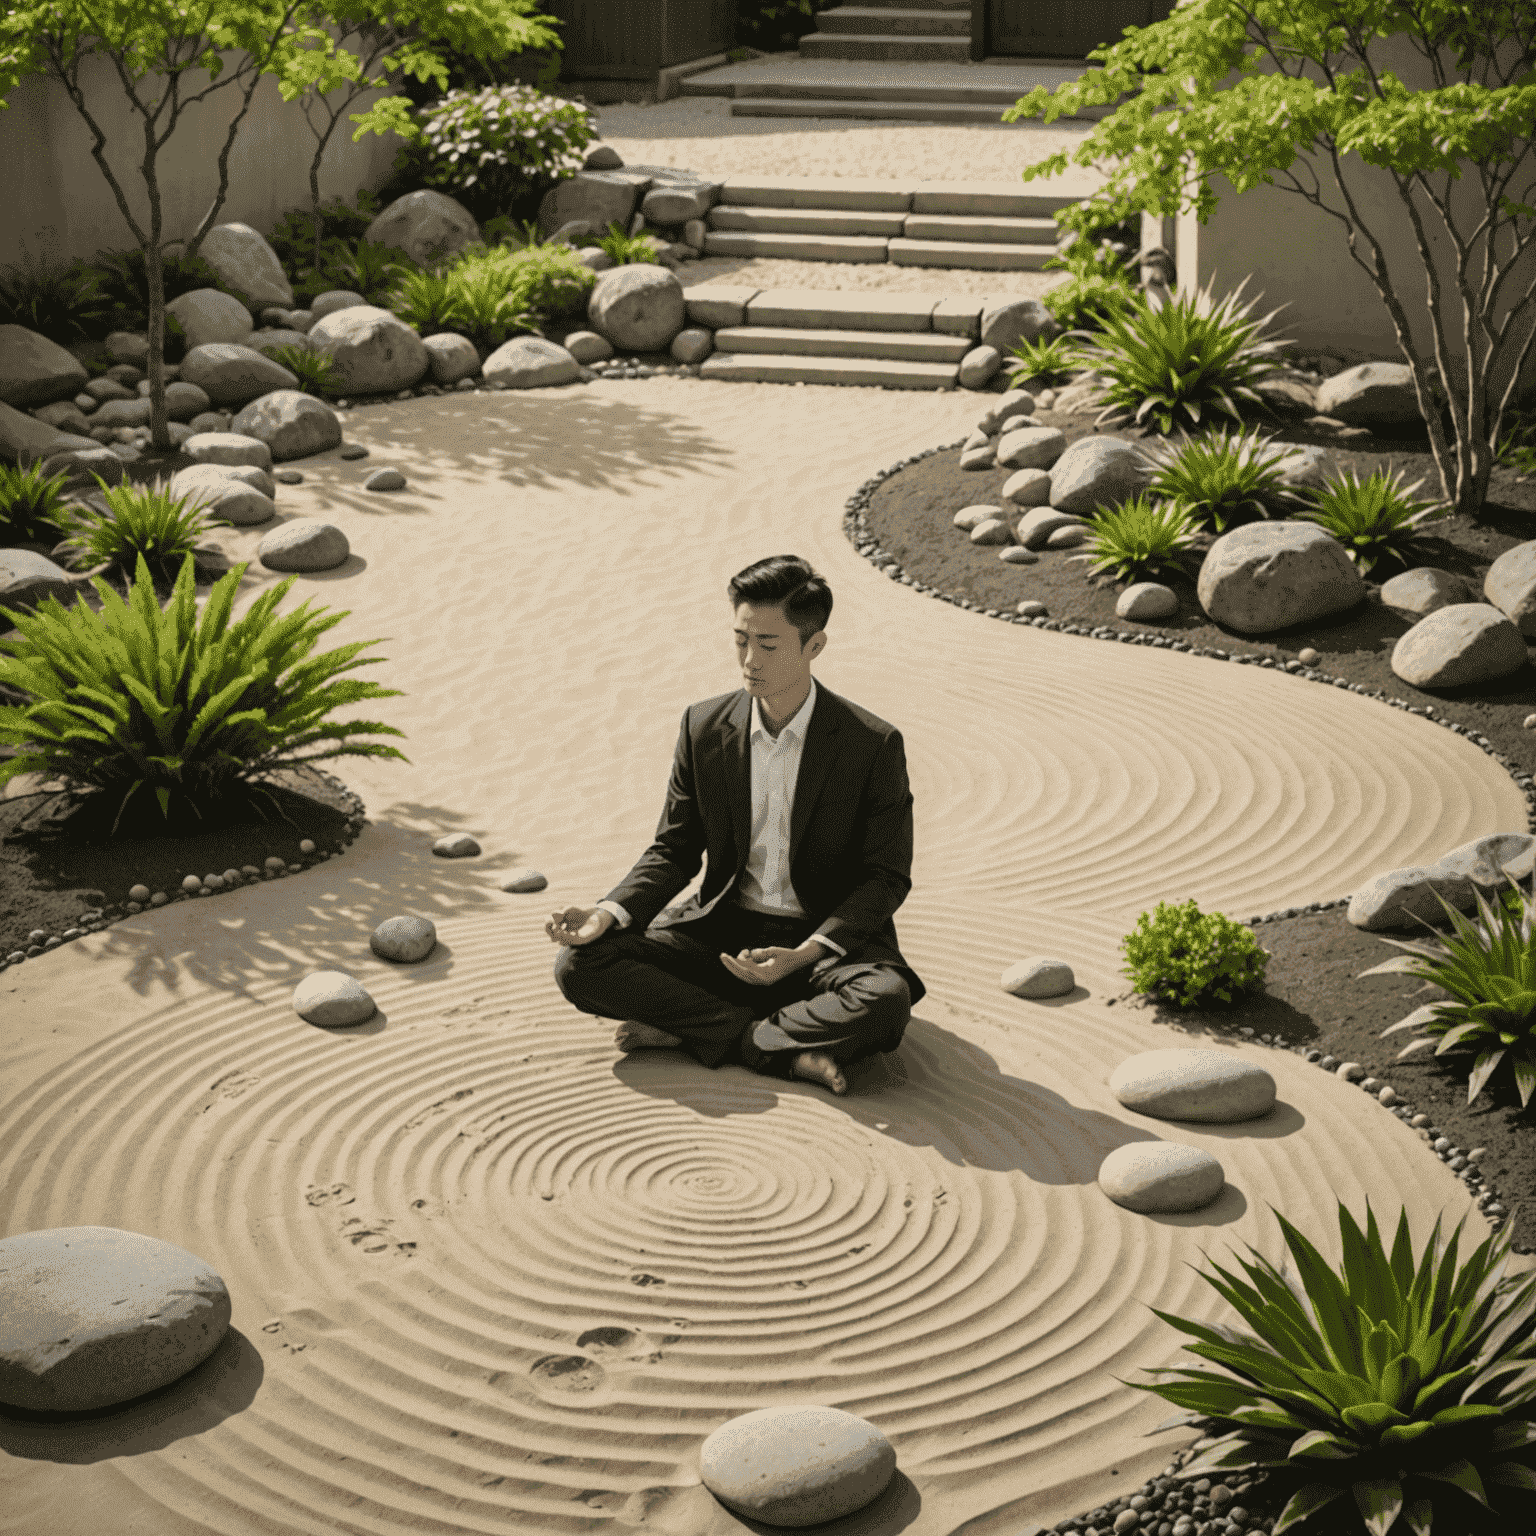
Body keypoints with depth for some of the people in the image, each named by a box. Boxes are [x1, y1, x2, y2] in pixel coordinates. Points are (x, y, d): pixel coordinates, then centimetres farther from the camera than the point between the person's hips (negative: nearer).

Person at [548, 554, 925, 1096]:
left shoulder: (873, 744, -10)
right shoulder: (704, 727, -1)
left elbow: (886, 878, -6)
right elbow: (674, 850, 6)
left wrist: (805, 954, -22)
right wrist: (610, 912, -15)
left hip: (829, 935, -3)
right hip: (721, 929, 3)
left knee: (885, 1001, -37)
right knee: (579, 964, -19)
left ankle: (688, 1027, -21)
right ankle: (786, 1047, -22)